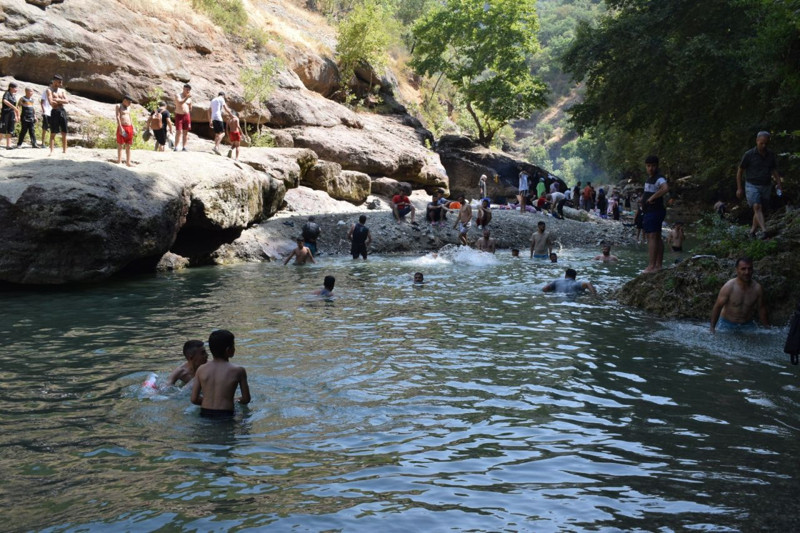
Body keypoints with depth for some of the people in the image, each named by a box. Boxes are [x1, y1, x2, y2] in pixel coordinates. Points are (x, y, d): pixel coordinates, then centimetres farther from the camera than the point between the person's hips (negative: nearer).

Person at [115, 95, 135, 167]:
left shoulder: (128, 107, 18)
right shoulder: (119, 106, 0)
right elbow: (117, 117, -9)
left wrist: (133, 128, 15)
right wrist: (120, 127, -19)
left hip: (129, 128, 6)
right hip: (122, 127, -6)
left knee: (128, 146, 4)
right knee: (120, 145, -3)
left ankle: (128, 162, 6)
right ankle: (119, 161, -1)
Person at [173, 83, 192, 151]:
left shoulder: (189, 97, 8)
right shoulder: (178, 95, -4)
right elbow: (180, 103, -23)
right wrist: (187, 97, -30)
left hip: (187, 115, 4)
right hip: (179, 115, -4)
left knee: (185, 132, 3)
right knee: (178, 132, -9)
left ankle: (184, 147, 8)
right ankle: (176, 148, -9)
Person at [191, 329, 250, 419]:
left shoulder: (201, 370, 2)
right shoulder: (238, 371, -7)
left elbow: (194, 399, 3)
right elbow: (246, 400, 1)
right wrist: (237, 400, 24)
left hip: (204, 415, 4)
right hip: (225, 416, -4)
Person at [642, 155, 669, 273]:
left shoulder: (659, 178, -15)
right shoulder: (650, 178, 17)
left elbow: (665, 188, -35)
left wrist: (652, 198, -27)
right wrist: (644, 197, 16)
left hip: (654, 211, -11)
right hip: (650, 211, 11)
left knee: (651, 237, -13)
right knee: (657, 238, 12)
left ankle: (651, 266, -15)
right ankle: (658, 265, 17)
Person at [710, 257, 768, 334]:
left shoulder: (757, 288, -8)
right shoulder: (729, 287, -18)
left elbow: (761, 308, 6)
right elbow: (717, 307, -13)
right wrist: (712, 327, -12)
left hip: (747, 324, 3)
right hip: (727, 324, -3)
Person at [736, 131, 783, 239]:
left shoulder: (771, 155, 2)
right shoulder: (749, 154, -9)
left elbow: (775, 170, 9)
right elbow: (739, 171, -3)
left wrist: (779, 184, -5)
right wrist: (739, 188, -4)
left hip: (766, 187, 4)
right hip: (752, 186, -4)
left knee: (760, 210, 9)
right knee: (757, 208, -21)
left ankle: (753, 231, 26)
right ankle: (764, 231, -35)